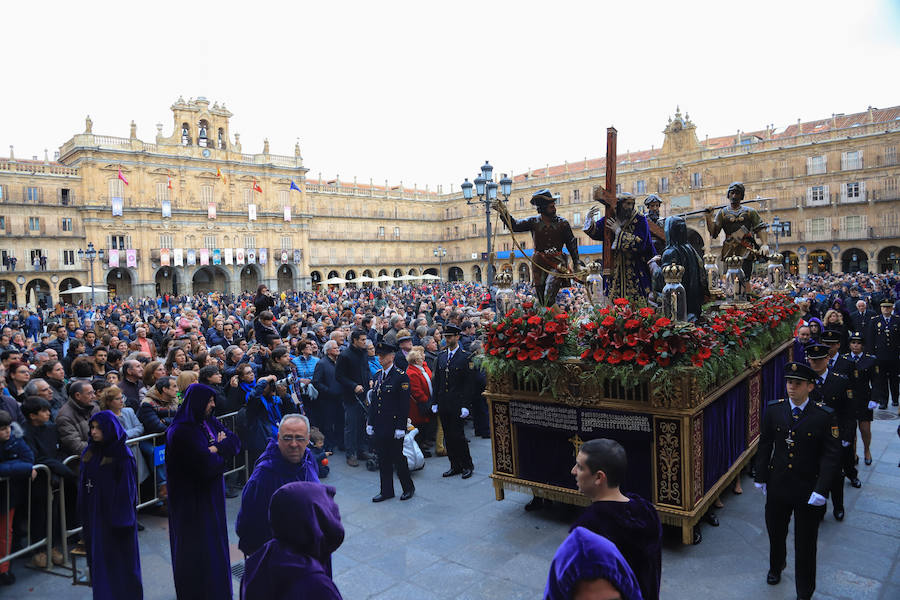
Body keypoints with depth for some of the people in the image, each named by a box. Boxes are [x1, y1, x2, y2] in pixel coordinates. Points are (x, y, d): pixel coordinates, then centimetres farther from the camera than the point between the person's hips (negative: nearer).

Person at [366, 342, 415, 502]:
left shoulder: (401, 376, -11)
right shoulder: (378, 375, 10)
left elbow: (404, 404, -13)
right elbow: (374, 401, 14)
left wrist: (401, 427, -15)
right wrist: (370, 422, 11)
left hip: (393, 426, -6)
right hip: (379, 427, 7)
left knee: (398, 459, 3)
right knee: (383, 460, 12)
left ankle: (408, 488, 22)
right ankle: (386, 491, 24)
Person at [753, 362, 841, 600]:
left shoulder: (825, 416, -13)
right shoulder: (773, 409, -5)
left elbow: (831, 456, -12)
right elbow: (765, 446, 3)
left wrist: (820, 491, -17)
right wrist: (761, 478, 4)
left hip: (808, 491, -3)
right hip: (778, 487, 3)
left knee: (805, 544, 9)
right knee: (775, 533, 22)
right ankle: (776, 567, 50)